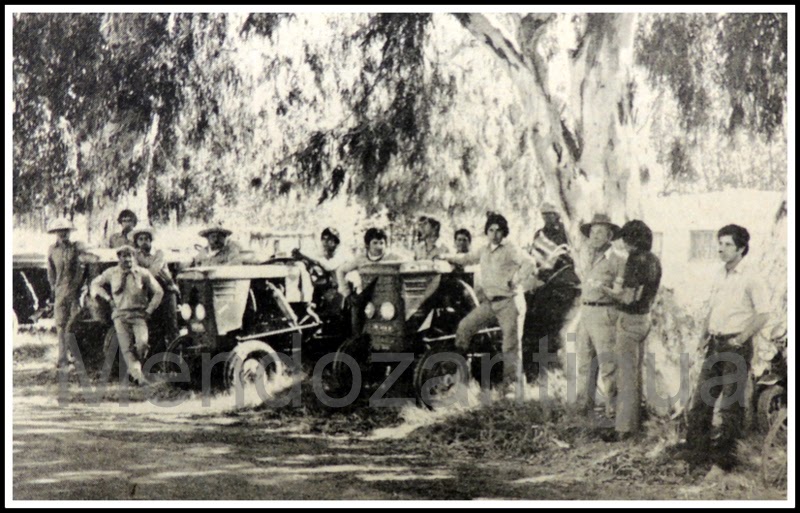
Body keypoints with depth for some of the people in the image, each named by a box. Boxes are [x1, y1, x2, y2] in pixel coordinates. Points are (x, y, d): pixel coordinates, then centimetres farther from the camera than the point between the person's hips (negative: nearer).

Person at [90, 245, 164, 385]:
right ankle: (137, 374, -20)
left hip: (139, 315, -1)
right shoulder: (111, 273, 10)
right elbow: (95, 284, 20)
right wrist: (108, 298, 7)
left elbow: (158, 292, 11)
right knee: (126, 347, -16)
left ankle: (133, 369, 1)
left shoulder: (143, 273, 7)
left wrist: (149, 310, 4)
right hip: (120, 314, 1)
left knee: (142, 342, -23)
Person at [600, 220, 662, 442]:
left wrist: (607, 290, -8)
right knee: (636, 373, 18)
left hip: (630, 320, -9)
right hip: (644, 317, 9)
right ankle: (633, 422, 28)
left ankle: (624, 427, 1)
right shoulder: (654, 261, 7)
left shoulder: (636, 261, -20)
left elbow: (628, 297, -23)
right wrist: (621, 289, 17)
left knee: (626, 375, -3)